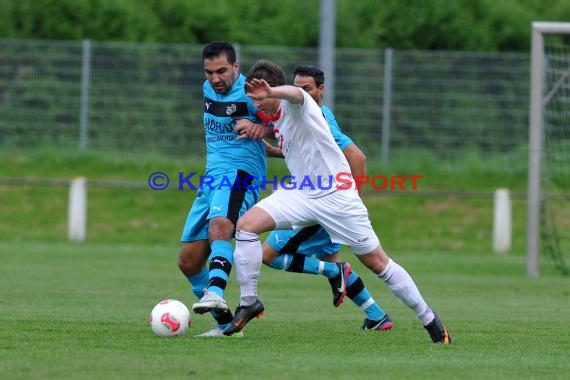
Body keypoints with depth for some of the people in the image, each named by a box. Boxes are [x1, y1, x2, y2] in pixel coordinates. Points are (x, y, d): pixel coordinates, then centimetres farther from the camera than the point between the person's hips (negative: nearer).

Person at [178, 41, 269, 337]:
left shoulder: (249, 93, -9)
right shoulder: (208, 88, 15)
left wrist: (261, 127, -25)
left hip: (240, 172, -8)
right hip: (211, 177, 8)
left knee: (219, 224, -39)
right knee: (188, 262, 4)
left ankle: (215, 292, -60)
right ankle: (225, 323, 15)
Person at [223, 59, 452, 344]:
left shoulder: (296, 106, -18)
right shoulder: (273, 116, 8)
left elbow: (296, 94, -47)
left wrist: (271, 92, -68)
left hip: (336, 195, -7)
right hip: (301, 193, 7)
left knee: (378, 263, 0)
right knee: (246, 225, -15)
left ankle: (429, 319, 15)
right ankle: (248, 302, -6)